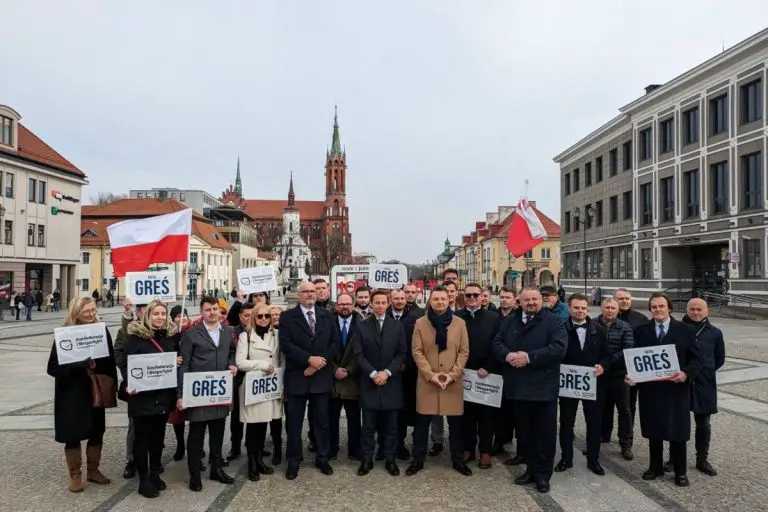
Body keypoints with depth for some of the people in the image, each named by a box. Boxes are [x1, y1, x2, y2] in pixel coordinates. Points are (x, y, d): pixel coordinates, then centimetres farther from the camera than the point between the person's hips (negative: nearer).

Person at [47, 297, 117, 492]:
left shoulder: (102, 331, -3)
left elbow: (110, 362, 2)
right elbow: (53, 367, -12)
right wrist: (78, 365, -27)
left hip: (96, 392, 3)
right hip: (72, 395, -3)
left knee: (97, 432, 13)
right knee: (73, 435, 8)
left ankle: (93, 470, 31)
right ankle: (75, 475, 25)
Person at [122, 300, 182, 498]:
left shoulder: (172, 334, 4)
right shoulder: (136, 335, -8)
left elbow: (178, 359, 18)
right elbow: (125, 363, -8)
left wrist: (178, 361, -4)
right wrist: (130, 384, -20)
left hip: (164, 395, 4)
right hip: (143, 395, -4)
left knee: (158, 435, 15)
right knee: (142, 437, 5)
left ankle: (155, 474, 29)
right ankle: (144, 479, 15)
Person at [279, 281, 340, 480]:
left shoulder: (327, 315, 7)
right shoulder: (287, 317, -2)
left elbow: (335, 342, 3)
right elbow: (286, 344, -11)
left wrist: (320, 362, -10)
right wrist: (309, 359, -19)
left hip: (321, 376, 2)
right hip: (297, 377, -2)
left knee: (322, 421, 12)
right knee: (294, 423, 7)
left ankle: (322, 458, 27)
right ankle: (293, 462, 21)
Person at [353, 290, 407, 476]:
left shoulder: (397, 326, 5)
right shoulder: (362, 326, 3)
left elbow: (402, 353, 1)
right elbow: (358, 354, -3)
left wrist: (387, 372, -11)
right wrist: (373, 373, -13)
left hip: (391, 382, 1)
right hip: (369, 382, -1)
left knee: (390, 425, 7)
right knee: (368, 425, 5)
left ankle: (390, 459, 18)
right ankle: (367, 459, 14)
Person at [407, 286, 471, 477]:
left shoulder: (459, 323, 3)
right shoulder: (420, 323, 1)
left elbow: (464, 351, 1)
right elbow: (417, 352, -2)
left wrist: (453, 374, -9)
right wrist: (430, 374, -12)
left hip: (453, 381, 1)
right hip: (427, 380, 0)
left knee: (455, 423, 9)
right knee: (422, 422, 6)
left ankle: (458, 460, 24)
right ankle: (418, 460, 19)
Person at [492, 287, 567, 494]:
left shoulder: (554, 322, -6)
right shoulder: (509, 321, 11)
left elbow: (559, 348, -18)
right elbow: (497, 343, 6)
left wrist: (529, 357, -22)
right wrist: (507, 355, -16)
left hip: (543, 387, -5)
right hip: (518, 387, 5)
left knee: (545, 433, 6)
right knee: (524, 431, 15)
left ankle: (543, 474, 18)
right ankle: (531, 469, 29)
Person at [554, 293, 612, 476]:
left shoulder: (599, 329, 1)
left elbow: (608, 354, 4)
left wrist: (602, 366, -14)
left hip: (593, 382, 2)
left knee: (594, 422, 10)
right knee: (566, 422, 10)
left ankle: (593, 460, 25)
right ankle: (566, 458, 23)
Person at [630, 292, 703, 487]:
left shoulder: (685, 330, -2)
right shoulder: (641, 331, 3)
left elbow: (697, 359, -2)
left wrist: (686, 373, -20)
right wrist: (630, 374, -13)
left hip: (676, 389, -2)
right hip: (650, 389, 2)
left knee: (677, 432, 7)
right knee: (653, 431, 12)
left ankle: (680, 471, 23)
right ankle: (655, 467, 28)